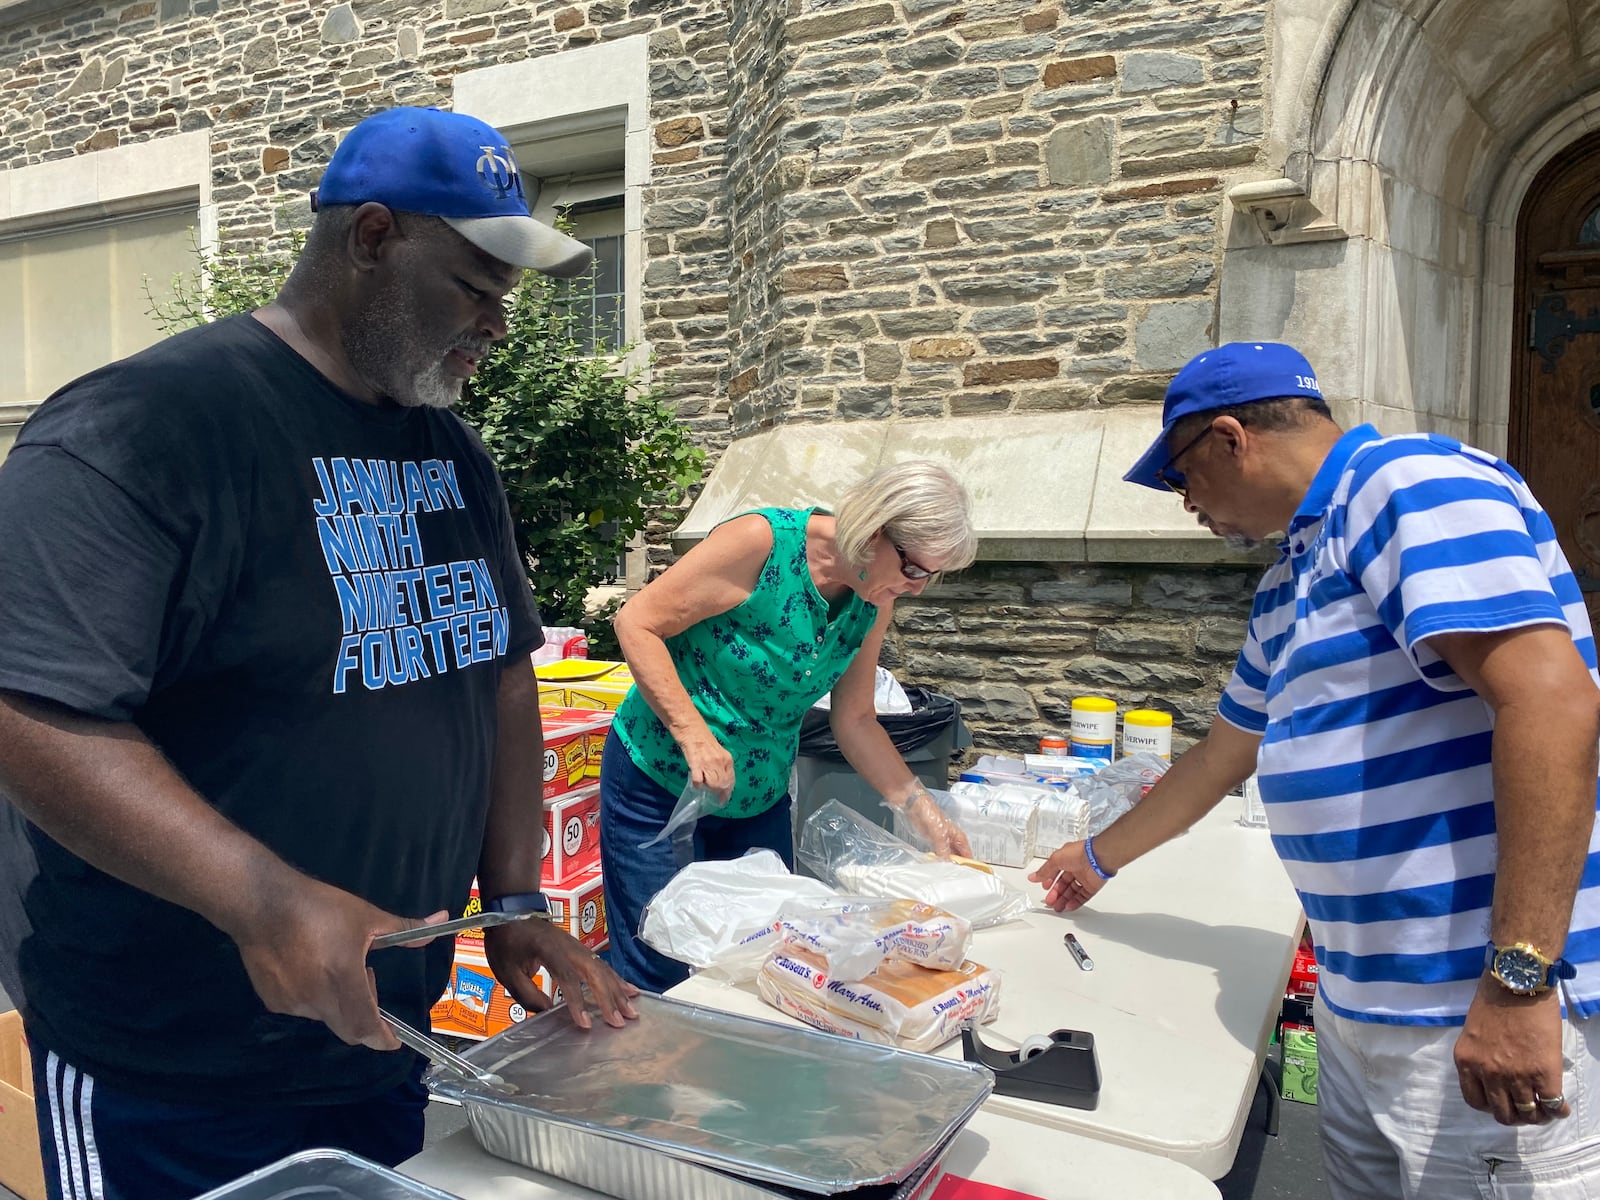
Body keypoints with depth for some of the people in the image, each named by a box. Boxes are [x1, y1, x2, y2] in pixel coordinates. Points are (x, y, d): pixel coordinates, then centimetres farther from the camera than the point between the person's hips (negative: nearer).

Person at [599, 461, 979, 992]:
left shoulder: (875, 603, -3)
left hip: (760, 799, 6)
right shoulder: (762, 542, -23)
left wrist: (925, 814, -2)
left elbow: (854, 719, 5)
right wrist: (695, 735, -29)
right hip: (659, 781, -6)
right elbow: (637, 624, -21)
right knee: (658, 977, -1)